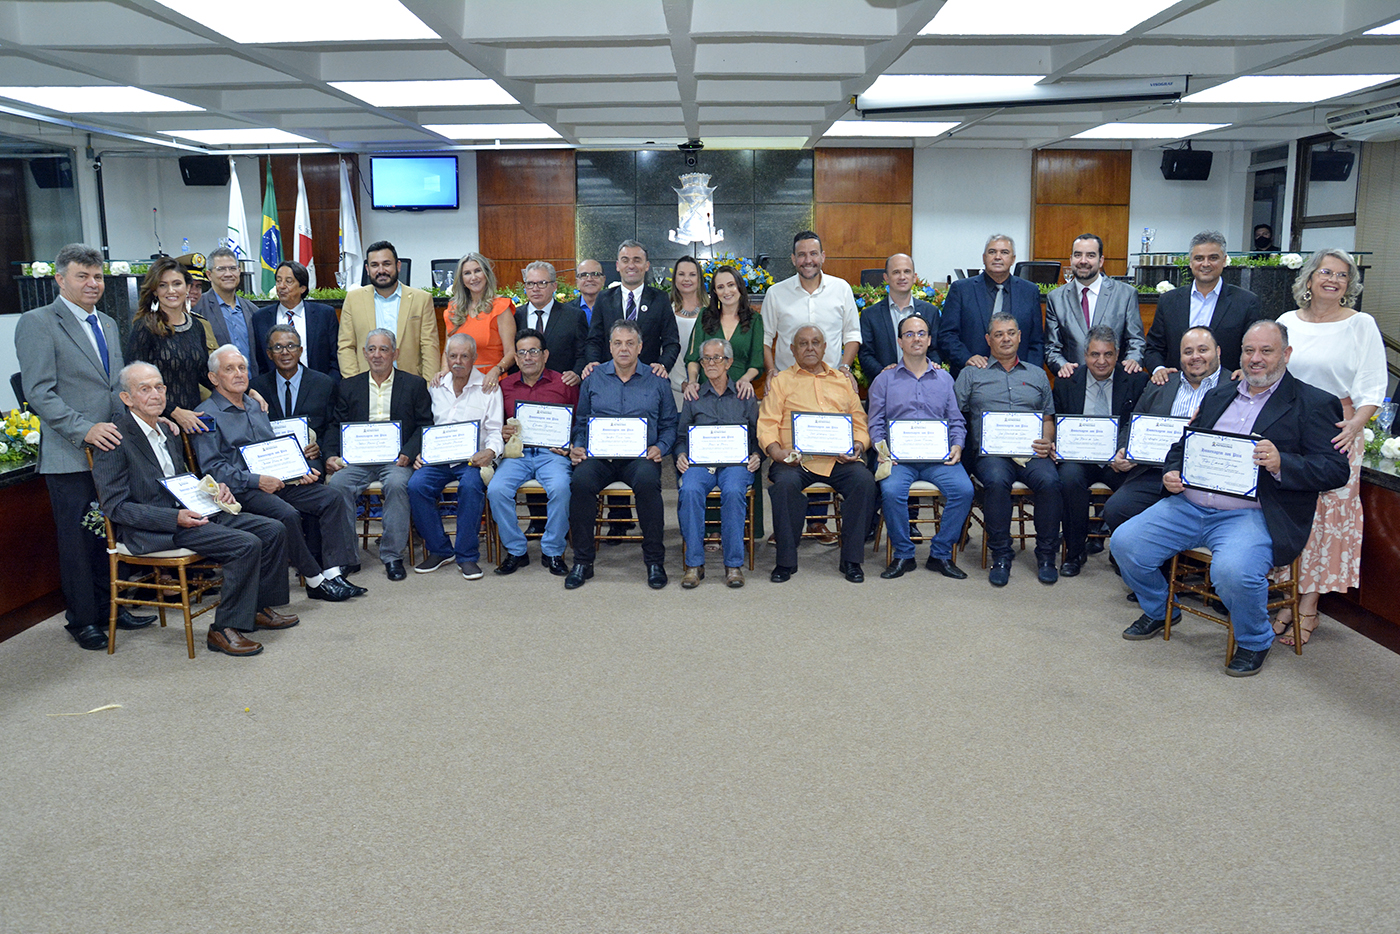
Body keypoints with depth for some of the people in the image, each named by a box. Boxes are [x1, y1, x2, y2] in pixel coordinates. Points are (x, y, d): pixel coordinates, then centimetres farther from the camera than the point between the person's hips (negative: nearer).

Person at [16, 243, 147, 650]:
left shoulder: (108, 325, 16)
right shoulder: (37, 323, -7)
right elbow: (39, 393, -14)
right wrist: (84, 430, -23)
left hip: (112, 447, 6)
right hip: (70, 456, -6)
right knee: (77, 540, 3)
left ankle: (109, 606, 27)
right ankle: (83, 620, 16)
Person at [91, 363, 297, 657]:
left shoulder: (168, 431, 15)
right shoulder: (116, 440, -11)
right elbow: (115, 506, -16)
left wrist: (215, 490, 5)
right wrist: (175, 519, -24)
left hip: (189, 512, 9)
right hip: (151, 531, -9)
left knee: (273, 531, -1)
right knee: (246, 545, -25)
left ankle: (259, 607, 13)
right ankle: (224, 630, -14)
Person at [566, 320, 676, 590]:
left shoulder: (656, 381, 11)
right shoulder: (593, 379, 14)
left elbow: (669, 424, 13)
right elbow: (581, 421, 18)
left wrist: (660, 448, -6)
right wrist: (578, 447, 0)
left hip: (641, 456, -1)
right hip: (599, 455, 1)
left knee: (648, 481, -35)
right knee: (581, 480, -32)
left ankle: (654, 561, -20)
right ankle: (582, 561, -17)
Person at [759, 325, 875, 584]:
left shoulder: (843, 381, 24)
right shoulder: (780, 382, 17)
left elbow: (859, 422, 19)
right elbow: (767, 424, 6)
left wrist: (858, 446, -3)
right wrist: (777, 452, -13)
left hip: (839, 459, 2)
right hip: (796, 459, -2)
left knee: (864, 480, -28)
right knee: (785, 483, -34)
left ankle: (851, 559, -16)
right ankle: (786, 561, -18)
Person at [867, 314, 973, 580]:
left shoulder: (944, 378, 19)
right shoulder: (884, 380, 14)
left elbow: (956, 421, 15)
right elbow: (876, 424, 9)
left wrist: (957, 446, -4)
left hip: (939, 456, 1)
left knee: (964, 489, -26)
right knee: (891, 491, -31)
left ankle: (941, 554, -9)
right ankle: (903, 555, -12)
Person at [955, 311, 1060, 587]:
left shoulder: (1037, 375, 25)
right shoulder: (971, 374, 17)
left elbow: (1048, 418, 20)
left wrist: (1047, 441, 0)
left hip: (1032, 453, 2)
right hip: (990, 452, -2)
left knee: (1050, 481, -29)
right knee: (996, 481, -35)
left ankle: (1046, 555, -15)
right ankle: (1000, 556, -21)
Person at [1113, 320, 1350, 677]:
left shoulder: (1313, 404, 3)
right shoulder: (1219, 395, 20)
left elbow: (1335, 470, -5)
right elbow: (1183, 445, 24)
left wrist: (1281, 464, -22)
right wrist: (1172, 473, 1)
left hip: (1252, 515, -5)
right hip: (1189, 505, 6)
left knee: (1232, 570, -34)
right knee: (1125, 541, -9)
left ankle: (1254, 642, -1)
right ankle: (1157, 611, 20)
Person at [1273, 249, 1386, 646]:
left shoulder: (1361, 325, 1)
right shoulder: (1287, 322, 9)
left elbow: (1372, 388, -3)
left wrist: (1356, 424, -17)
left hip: (1335, 433, -2)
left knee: (1330, 516, -2)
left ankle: (1309, 606, 4)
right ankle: (1289, 597, 11)